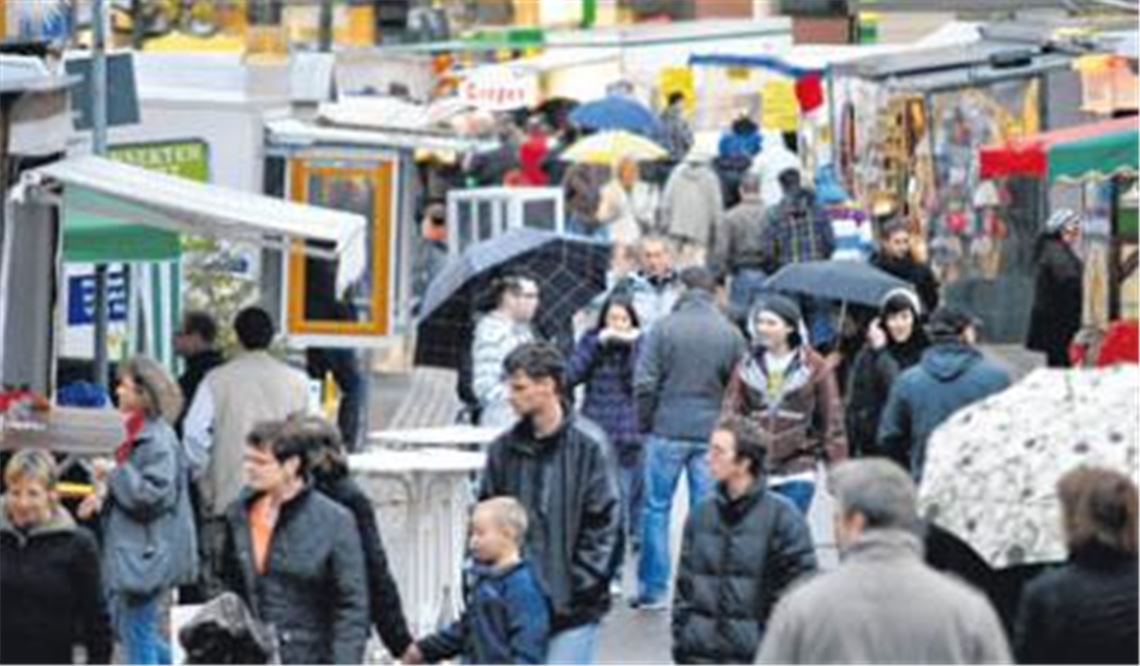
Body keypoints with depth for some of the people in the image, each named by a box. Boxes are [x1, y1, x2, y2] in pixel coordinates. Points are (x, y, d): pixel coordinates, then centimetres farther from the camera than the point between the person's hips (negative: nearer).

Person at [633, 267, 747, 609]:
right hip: (712, 434, 2)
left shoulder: (663, 329, -8)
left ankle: (653, 589, 10)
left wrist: (646, 423, 5)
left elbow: (644, 383, -9)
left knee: (657, 507, 8)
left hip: (667, 431, -2)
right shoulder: (730, 334, -1)